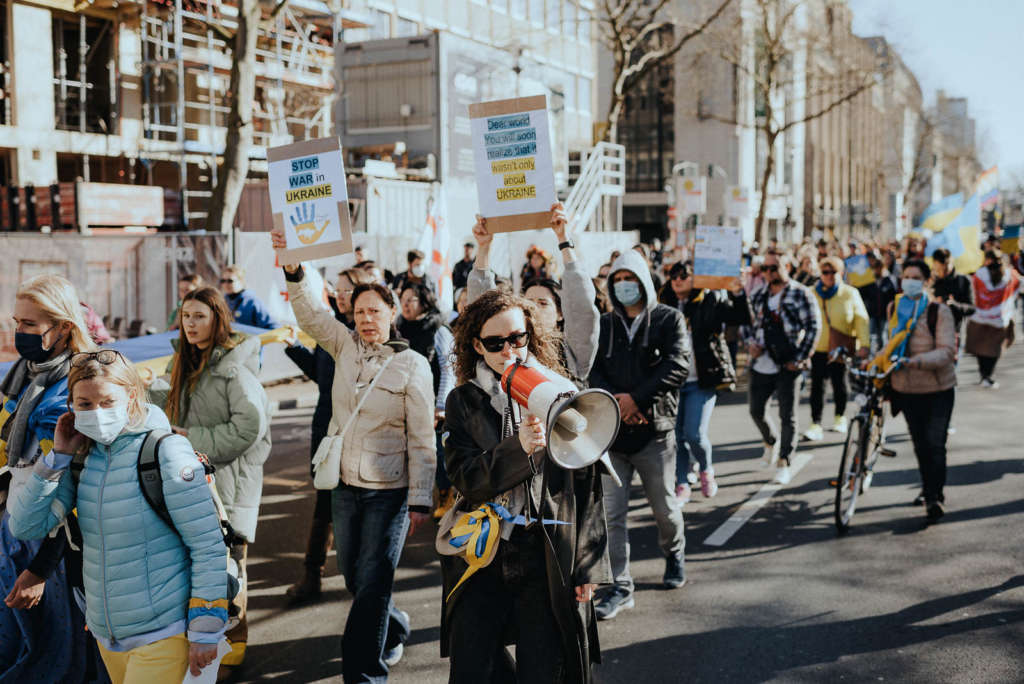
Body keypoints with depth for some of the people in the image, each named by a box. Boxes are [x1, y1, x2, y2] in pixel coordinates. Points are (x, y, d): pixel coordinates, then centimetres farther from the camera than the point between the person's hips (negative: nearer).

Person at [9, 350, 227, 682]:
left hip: (162, 635, -6)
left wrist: (205, 631, -14)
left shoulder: (166, 451, -15)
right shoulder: (83, 454, 3)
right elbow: (26, 526, 0)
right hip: (106, 634, 6)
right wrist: (58, 455, -7)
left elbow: (209, 546, -14)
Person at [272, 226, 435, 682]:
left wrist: (419, 500, -10)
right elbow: (310, 314, -4)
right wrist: (293, 270, -21)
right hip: (345, 485, 5)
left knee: (373, 585, -4)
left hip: (389, 490, -5)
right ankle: (395, 631, 45)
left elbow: (422, 439, -8)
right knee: (353, 577, 18)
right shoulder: (346, 347, 5)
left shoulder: (412, 365, -9)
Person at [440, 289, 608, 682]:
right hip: (481, 556, 1)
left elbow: (587, 485, 2)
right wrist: (519, 449, -23)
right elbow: (466, 478, -6)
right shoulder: (463, 402, 5)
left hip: (548, 560, -1)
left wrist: (589, 565, -1)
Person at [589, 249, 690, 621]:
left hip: (654, 430, -2)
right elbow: (590, 370, 3)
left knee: (665, 508, 11)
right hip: (611, 431, 2)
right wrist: (613, 399, -16)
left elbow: (676, 366, -11)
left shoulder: (669, 319, 2)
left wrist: (636, 398, -16)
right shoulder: (603, 325, 12)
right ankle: (620, 587, 6)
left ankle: (674, 556, 40)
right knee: (611, 513, -2)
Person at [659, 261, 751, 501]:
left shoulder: (711, 300, -1)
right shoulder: (665, 305, 8)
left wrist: (737, 294, -23)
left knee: (694, 433, -10)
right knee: (676, 434, 4)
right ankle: (682, 485, 17)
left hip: (702, 381, -3)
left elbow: (743, 319, -9)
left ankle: (706, 470, 20)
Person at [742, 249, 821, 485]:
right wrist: (750, 343, 2)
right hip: (761, 365, 5)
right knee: (756, 411, 12)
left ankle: (784, 463, 6)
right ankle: (771, 443, 40)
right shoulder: (760, 295, 11)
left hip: (787, 367, -5)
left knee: (787, 416, -2)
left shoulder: (801, 294, -6)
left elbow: (814, 327, -9)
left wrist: (800, 358, -13)